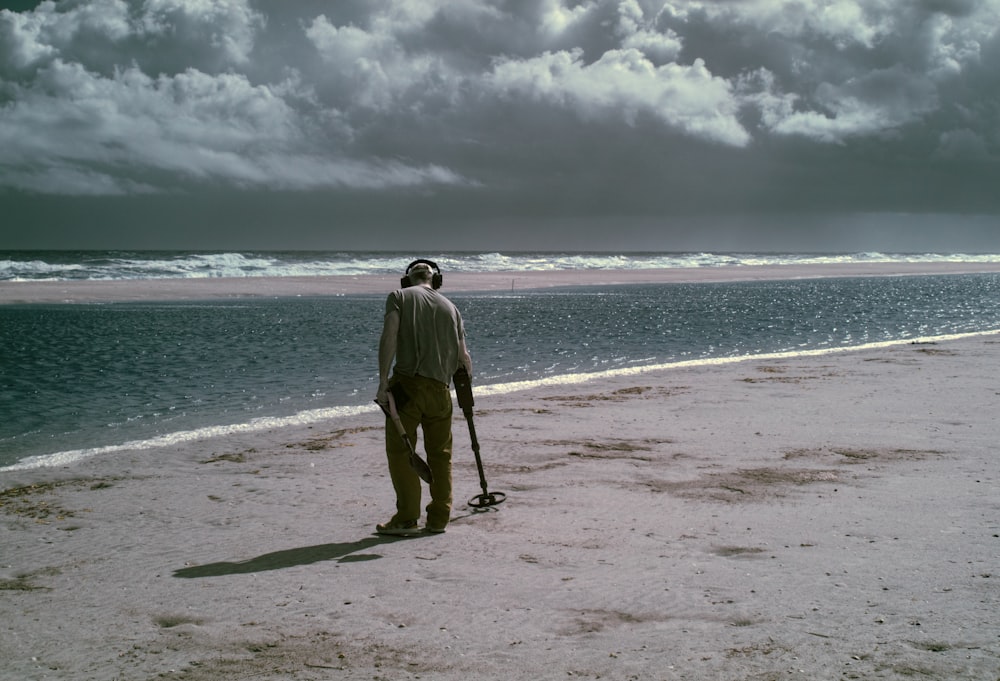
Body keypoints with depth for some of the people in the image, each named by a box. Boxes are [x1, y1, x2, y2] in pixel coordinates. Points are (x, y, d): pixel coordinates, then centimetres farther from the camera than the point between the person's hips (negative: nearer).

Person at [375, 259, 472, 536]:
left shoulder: (399, 296, 5)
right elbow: (462, 356, 16)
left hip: (407, 383, -3)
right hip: (440, 388, 4)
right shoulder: (449, 306, 15)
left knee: (399, 451, 2)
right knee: (440, 454, 13)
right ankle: (439, 518, 17)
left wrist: (383, 381, -14)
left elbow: (389, 337, -10)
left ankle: (407, 518, -2)